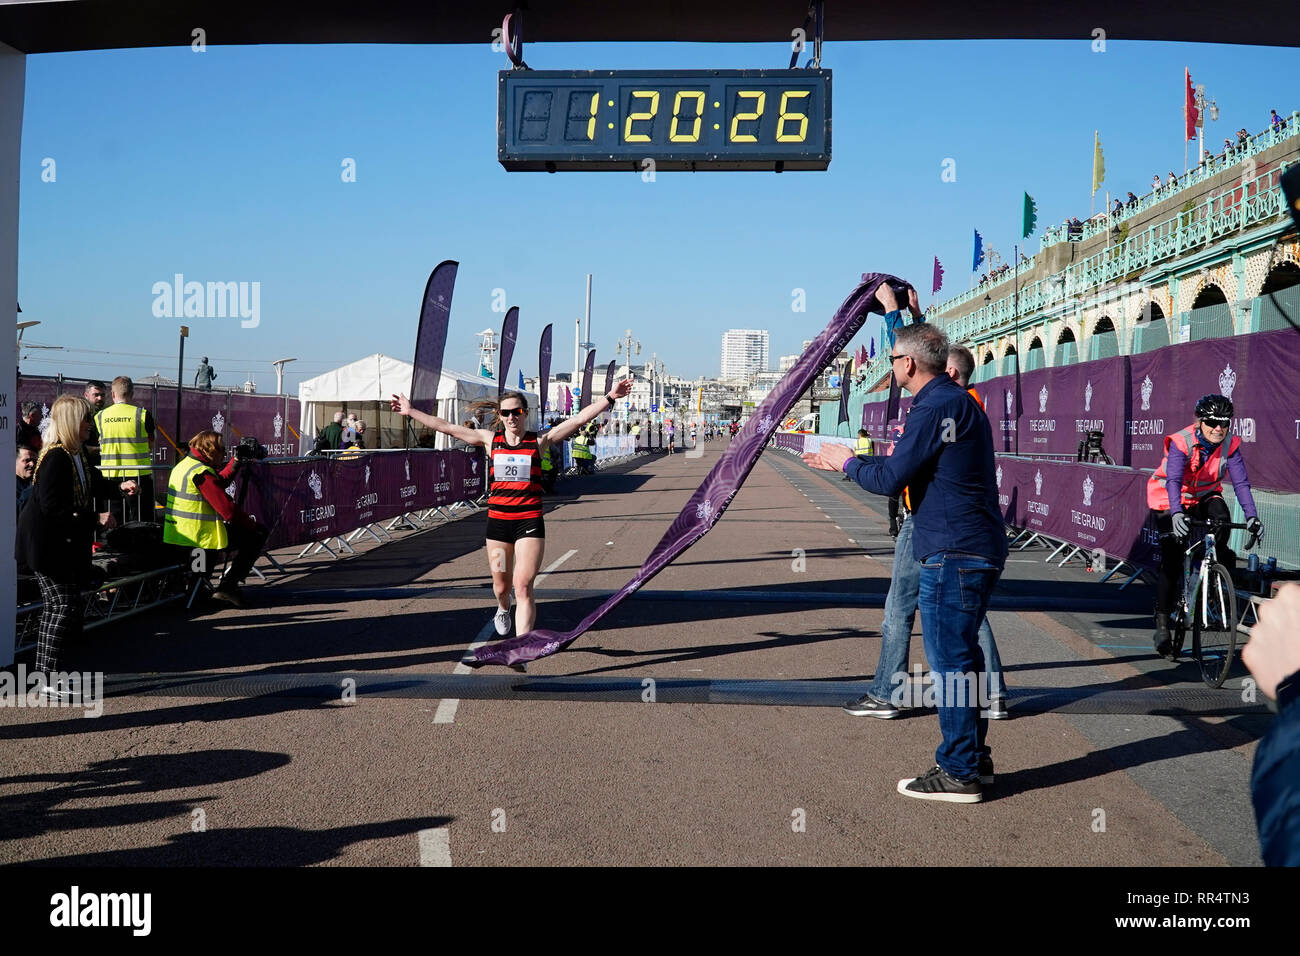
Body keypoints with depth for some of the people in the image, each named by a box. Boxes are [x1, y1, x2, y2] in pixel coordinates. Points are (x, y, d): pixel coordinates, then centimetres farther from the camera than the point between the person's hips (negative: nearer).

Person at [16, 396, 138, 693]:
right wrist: (95, 519, -25)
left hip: (66, 543, 10)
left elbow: (94, 485, 23)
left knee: (56, 606, 14)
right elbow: (51, 506, -28)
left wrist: (120, 487, 3)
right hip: (47, 544, -10)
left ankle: (45, 674, 22)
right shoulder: (56, 458, -22)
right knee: (65, 605, -9)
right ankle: (48, 679, -3)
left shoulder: (77, 457, 8)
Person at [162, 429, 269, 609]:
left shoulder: (182, 465, 13)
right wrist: (252, 523, -6)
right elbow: (228, 511, -20)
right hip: (198, 538, -10)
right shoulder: (202, 473, -18)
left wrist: (236, 461, 24)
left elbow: (218, 483, 27)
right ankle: (227, 588, -6)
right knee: (258, 535, 0)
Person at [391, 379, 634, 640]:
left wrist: (610, 398, -13)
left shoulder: (539, 441, 1)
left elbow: (579, 419, -5)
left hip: (530, 522, -3)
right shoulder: (490, 439, 6)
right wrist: (411, 411, 9)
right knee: (501, 584, 18)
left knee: (523, 587, -12)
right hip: (497, 520, 3)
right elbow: (446, 427, 8)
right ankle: (503, 610, 53)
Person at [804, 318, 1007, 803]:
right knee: (961, 654, 18)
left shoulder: (936, 409, -18)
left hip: (953, 553, -11)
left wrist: (847, 462, 3)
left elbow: (889, 478, -17)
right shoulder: (956, 399, 15)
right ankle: (973, 755, 27)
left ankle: (958, 773, 0)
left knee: (950, 659, -5)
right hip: (978, 548, 11)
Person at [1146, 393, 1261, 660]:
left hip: (1204, 498, 3)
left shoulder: (1230, 445, -14)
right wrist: (1177, 514, -53)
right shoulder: (1181, 442, -26)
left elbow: (1241, 483, -19)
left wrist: (1251, 516, -33)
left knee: (1221, 517, -32)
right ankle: (1162, 623, -3)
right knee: (1171, 562, -11)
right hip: (1170, 501, -3)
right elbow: (1174, 481, -37)